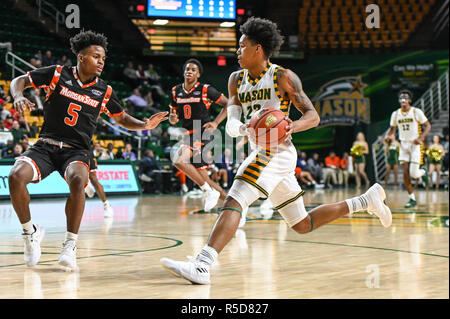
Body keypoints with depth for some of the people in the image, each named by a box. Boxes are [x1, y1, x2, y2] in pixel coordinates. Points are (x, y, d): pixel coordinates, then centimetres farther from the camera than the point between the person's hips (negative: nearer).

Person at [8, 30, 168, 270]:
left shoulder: (104, 91, 8)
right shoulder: (57, 74, 2)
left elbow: (122, 119, 21)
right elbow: (19, 81, 9)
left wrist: (144, 125, 2)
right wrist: (18, 97, -14)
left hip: (76, 151, 0)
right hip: (45, 146, 0)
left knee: (77, 180, -35)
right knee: (16, 176, -29)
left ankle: (70, 245, -22)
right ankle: (30, 233, -5)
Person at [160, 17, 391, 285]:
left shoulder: (282, 77, -5)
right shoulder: (237, 79, 12)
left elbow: (313, 116, -7)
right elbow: (231, 124, 1)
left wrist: (294, 126, -29)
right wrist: (242, 128, -23)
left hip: (277, 152, -9)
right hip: (261, 154, 9)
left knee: (233, 203, -25)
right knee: (302, 225, 15)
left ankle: (201, 266, -37)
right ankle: (367, 200, 28)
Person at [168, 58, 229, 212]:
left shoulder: (206, 90, -6)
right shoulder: (176, 91, 10)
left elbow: (228, 104, -1)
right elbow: (174, 119, 18)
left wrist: (216, 122, -12)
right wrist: (172, 118, -6)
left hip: (202, 133, -7)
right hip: (188, 134, 7)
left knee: (179, 160, -28)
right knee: (204, 180, 8)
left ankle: (209, 191, -16)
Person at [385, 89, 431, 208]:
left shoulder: (416, 112, -9)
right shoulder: (396, 114, 4)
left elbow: (428, 125, -5)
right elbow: (392, 128, 17)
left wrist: (421, 138, -20)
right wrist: (387, 136, -5)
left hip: (415, 145, -4)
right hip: (403, 145, 4)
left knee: (414, 174, -11)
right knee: (406, 173, -4)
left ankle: (423, 171, 26)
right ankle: (412, 199, 5)